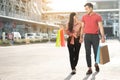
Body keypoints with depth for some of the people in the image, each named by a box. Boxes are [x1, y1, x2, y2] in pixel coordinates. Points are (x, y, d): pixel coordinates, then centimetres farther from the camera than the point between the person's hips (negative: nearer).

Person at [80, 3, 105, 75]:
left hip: (95, 36, -2)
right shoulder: (84, 17, 7)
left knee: (96, 52, 5)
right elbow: (82, 27, 12)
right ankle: (89, 69, 5)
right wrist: (81, 37, 9)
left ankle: (96, 64, 33)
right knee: (88, 53, -1)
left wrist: (103, 37, -14)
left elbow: (101, 27, -7)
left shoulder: (98, 16, -3)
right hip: (87, 36, 2)